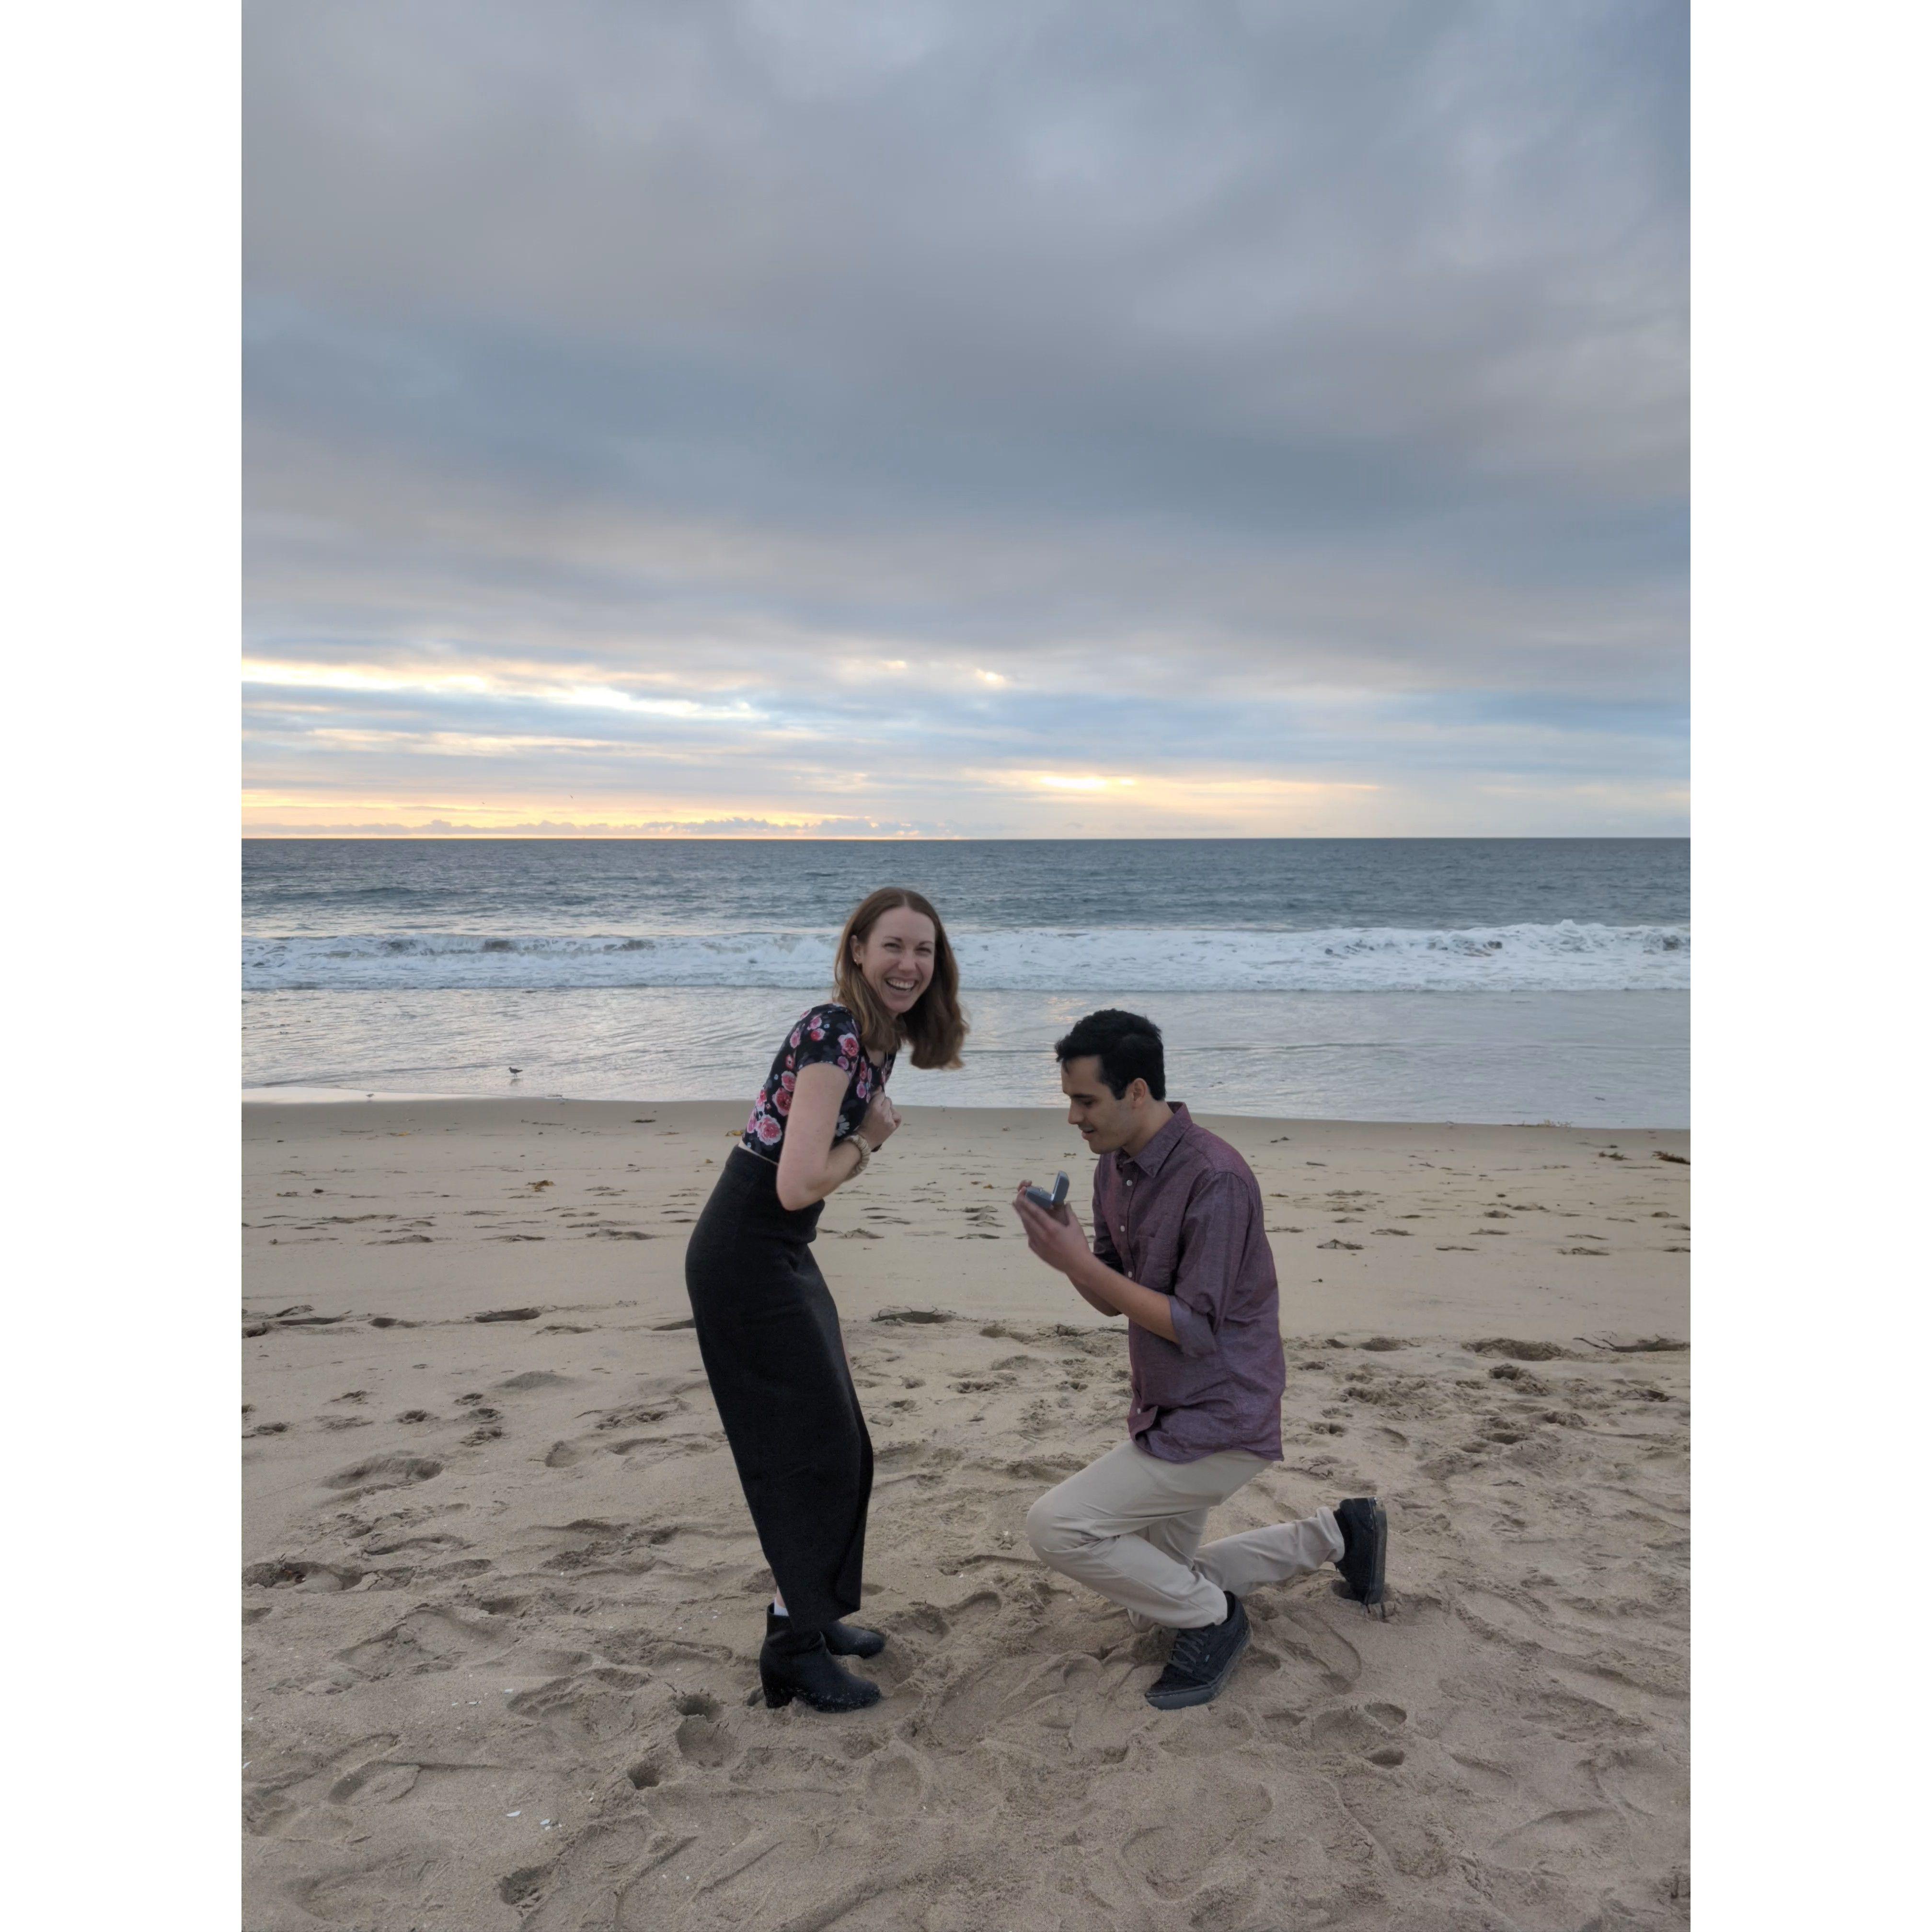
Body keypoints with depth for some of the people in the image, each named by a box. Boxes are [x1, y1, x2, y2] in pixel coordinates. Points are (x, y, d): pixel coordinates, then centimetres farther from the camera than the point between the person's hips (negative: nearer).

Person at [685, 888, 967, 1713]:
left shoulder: (876, 1037, 7)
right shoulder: (833, 1034, -22)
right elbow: (800, 1185, -28)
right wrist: (866, 1140, -12)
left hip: (782, 1254, 10)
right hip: (746, 1255, -10)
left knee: (835, 1443, 18)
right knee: (811, 1445, 0)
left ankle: (808, 1611, 34)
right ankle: (793, 1646, 14)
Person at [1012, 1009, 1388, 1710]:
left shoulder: (1215, 1180, -26)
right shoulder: (1115, 1165, 1)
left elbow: (1196, 1329, -25)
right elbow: (1112, 1299, 6)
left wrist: (1078, 1261, -26)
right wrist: (1063, 1246, -15)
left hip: (1218, 1421, -9)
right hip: (1164, 1411, 9)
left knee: (1056, 1526, -17)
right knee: (1153, 1597, 22)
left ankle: (1211, 1619, 4)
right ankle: (1336, 1533, 32)